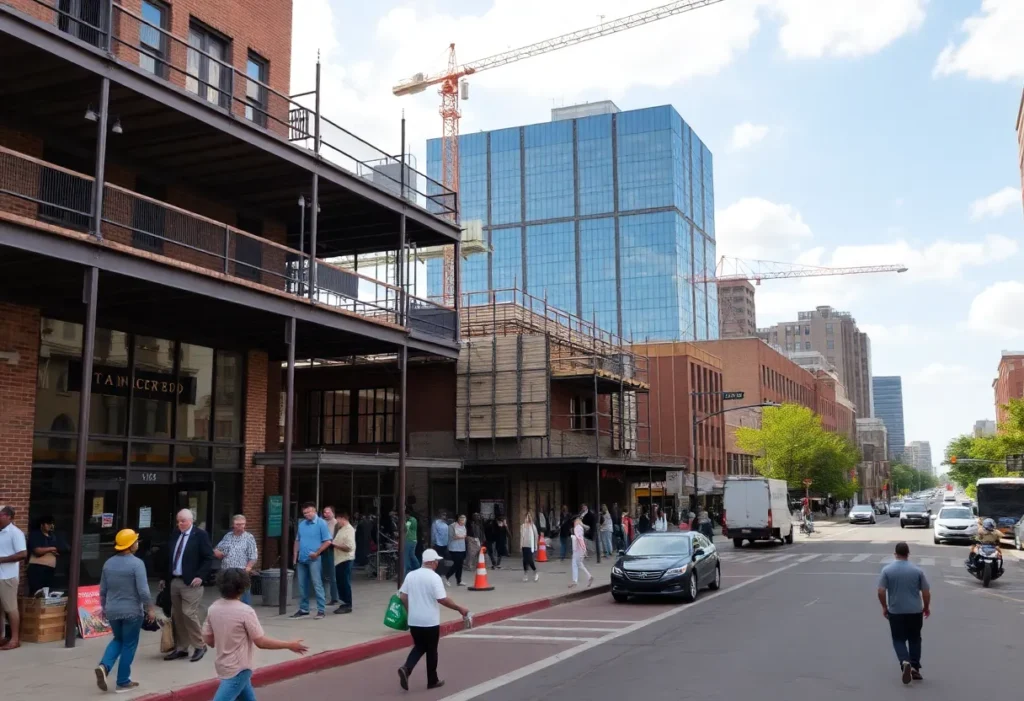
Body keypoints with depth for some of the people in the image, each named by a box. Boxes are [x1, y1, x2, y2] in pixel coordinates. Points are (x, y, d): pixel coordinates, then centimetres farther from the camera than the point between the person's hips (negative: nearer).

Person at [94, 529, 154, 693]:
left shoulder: (108, 563, 3)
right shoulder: (136, 563, -16)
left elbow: (103, 589, 11)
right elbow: (143, 591, -19)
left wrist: (104, 607, 24)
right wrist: (149, 608, -7)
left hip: (112, 611, 6)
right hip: (132, 611, -6)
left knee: (118, 640, 24)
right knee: (129, 645, 7)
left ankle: (104, 666, 0)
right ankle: (123, 682, 13)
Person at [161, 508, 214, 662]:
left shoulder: (200, 535, -6)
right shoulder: (176, 534, 13)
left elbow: (208, 558, -9)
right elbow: (170, 557, 18)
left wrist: (200, 576, -18)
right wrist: (165, 578, 14)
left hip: (190, 582, -7)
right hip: (174, 581, 7)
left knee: (189, 614, -11)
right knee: (176, 616, 9)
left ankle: (199, 646, 3)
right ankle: (181, 648, 18)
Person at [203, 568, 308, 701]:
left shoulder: (213, 608, -2)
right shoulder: (245, 611, -20)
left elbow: (208, 640, 5)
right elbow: (261, 642, -18)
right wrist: (289, 645, -8)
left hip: (223, 665, 8)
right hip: (238, 669, -8)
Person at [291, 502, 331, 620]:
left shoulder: (321, 523, -6)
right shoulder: (301, 524, 11)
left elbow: (328, 541, -9)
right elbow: (297, 541, 16)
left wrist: (317, 553, -15)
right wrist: (295, 557, 11)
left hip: (314, 559, -6)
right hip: (301, 559, 6)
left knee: (317, 585, -6)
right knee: (302, 585, 12)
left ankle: (321, 610, -3)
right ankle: (303, 609, 22)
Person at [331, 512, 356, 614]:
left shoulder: (349, 530, -14)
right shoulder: (341, 529, 14)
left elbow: (349, 547, -22)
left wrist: (335, 545, -16)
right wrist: (333, 544, 4)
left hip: (345, 560, -9)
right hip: (339, 560, 9)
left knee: (345, 583, -3)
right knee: (340, 583, 13)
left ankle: (347, 605, 3)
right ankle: (344, 603, 21)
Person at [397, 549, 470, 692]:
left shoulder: (410, 575, 1)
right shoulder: (434, 577, -15)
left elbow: (403, 596, 6)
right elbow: (442, 599, -20)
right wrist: (459, 609, -9)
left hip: (413, 620, 5)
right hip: (430, 621, -5)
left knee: (419, 647, 19)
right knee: (431, 650, 10)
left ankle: (406, 668, -4)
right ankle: (432, 681, 19)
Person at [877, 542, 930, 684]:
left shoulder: (887, 570, -7)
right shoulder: (917, 570, -5)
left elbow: (881, 591, -10)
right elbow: (926, 592, -2)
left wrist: (884, 607, 4)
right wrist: (926, 607, 13)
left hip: (895, 611, -1)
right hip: (915, 611, 1)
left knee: (898, 639, 8)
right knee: (915, 639, 17)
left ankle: (905, 662, -15)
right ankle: (915, 667, 13)